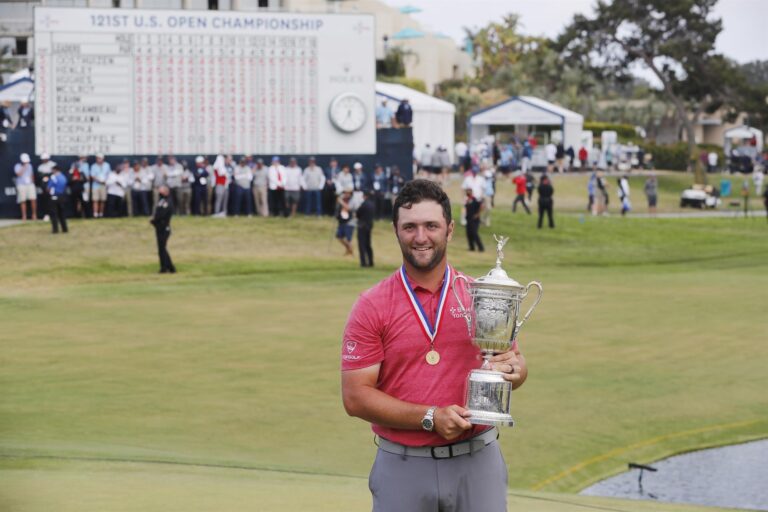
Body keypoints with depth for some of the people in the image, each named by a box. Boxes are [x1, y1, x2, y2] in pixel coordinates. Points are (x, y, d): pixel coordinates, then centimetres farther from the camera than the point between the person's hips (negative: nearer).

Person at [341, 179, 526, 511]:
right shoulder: (371, 308, -3)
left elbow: (514, 360, 13)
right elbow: (355, 396, -7)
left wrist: (513, 369, -11)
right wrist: (430, 418, -16)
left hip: (477, 461, 2)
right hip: (403, 467, -2)